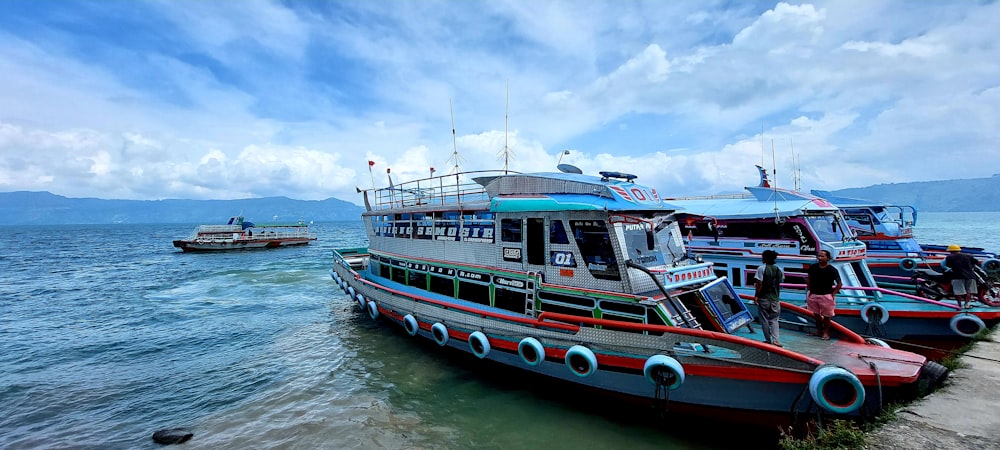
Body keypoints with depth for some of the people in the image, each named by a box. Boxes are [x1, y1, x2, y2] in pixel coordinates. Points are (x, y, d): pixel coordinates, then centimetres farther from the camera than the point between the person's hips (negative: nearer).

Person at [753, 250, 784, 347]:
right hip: (775, 298, 4)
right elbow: (780, 282, 10)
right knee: (774, 320, 10)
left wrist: (756, 296, -8)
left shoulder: (761, 269, -12)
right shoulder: (779, 270, 4)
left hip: (763, 298, -4)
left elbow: (759, 284, -14)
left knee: (764, 319, 7)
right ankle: (775, 340, -2)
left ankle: (768, 340, 13)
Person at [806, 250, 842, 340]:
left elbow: (839, 283, -3)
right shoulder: (812, 267, -1)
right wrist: (808, 289, 7)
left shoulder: (832, 270, -11)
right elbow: (808, 279, 13)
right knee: (816, 314, 16)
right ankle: (819, 330, 32)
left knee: (826, 316, 8)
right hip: (813, 294, 4)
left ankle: (826, 333, 21)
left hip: (826, 296, -4)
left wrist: (833, 293, -8)